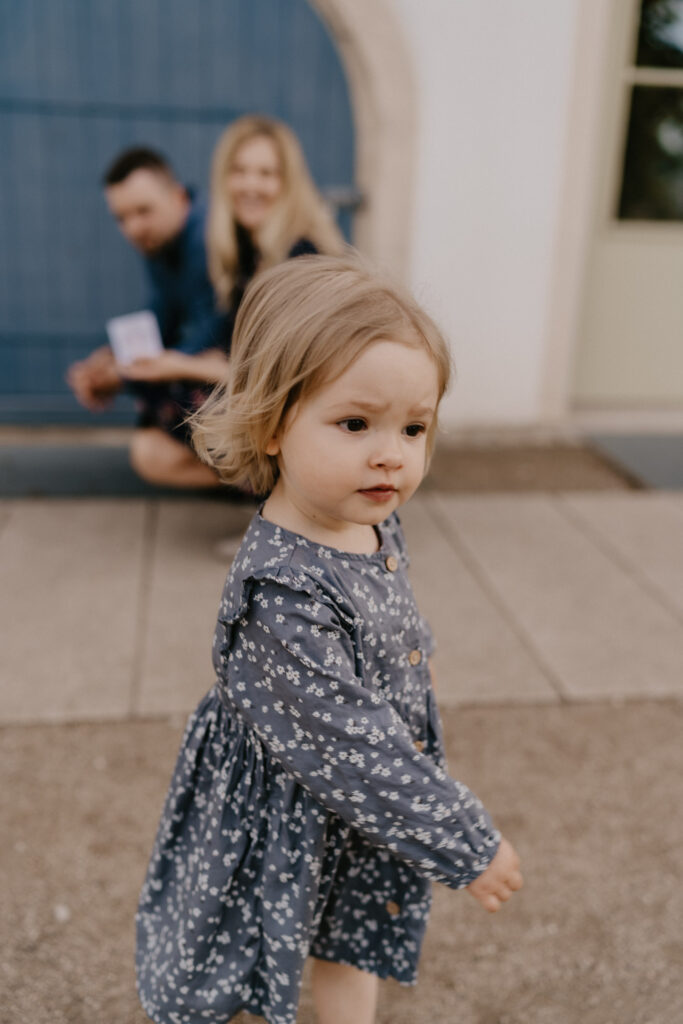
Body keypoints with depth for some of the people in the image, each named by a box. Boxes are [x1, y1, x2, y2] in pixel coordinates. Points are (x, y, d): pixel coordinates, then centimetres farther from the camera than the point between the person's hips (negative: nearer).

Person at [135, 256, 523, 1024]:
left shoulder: (374, 527, -9)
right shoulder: (282, 595, -37)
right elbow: (354, 755, -32)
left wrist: (426, 782, 19)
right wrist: (470, 846, -21)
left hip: (368, 818, 8)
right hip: (284, 832, -7)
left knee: (351, 953, 31)